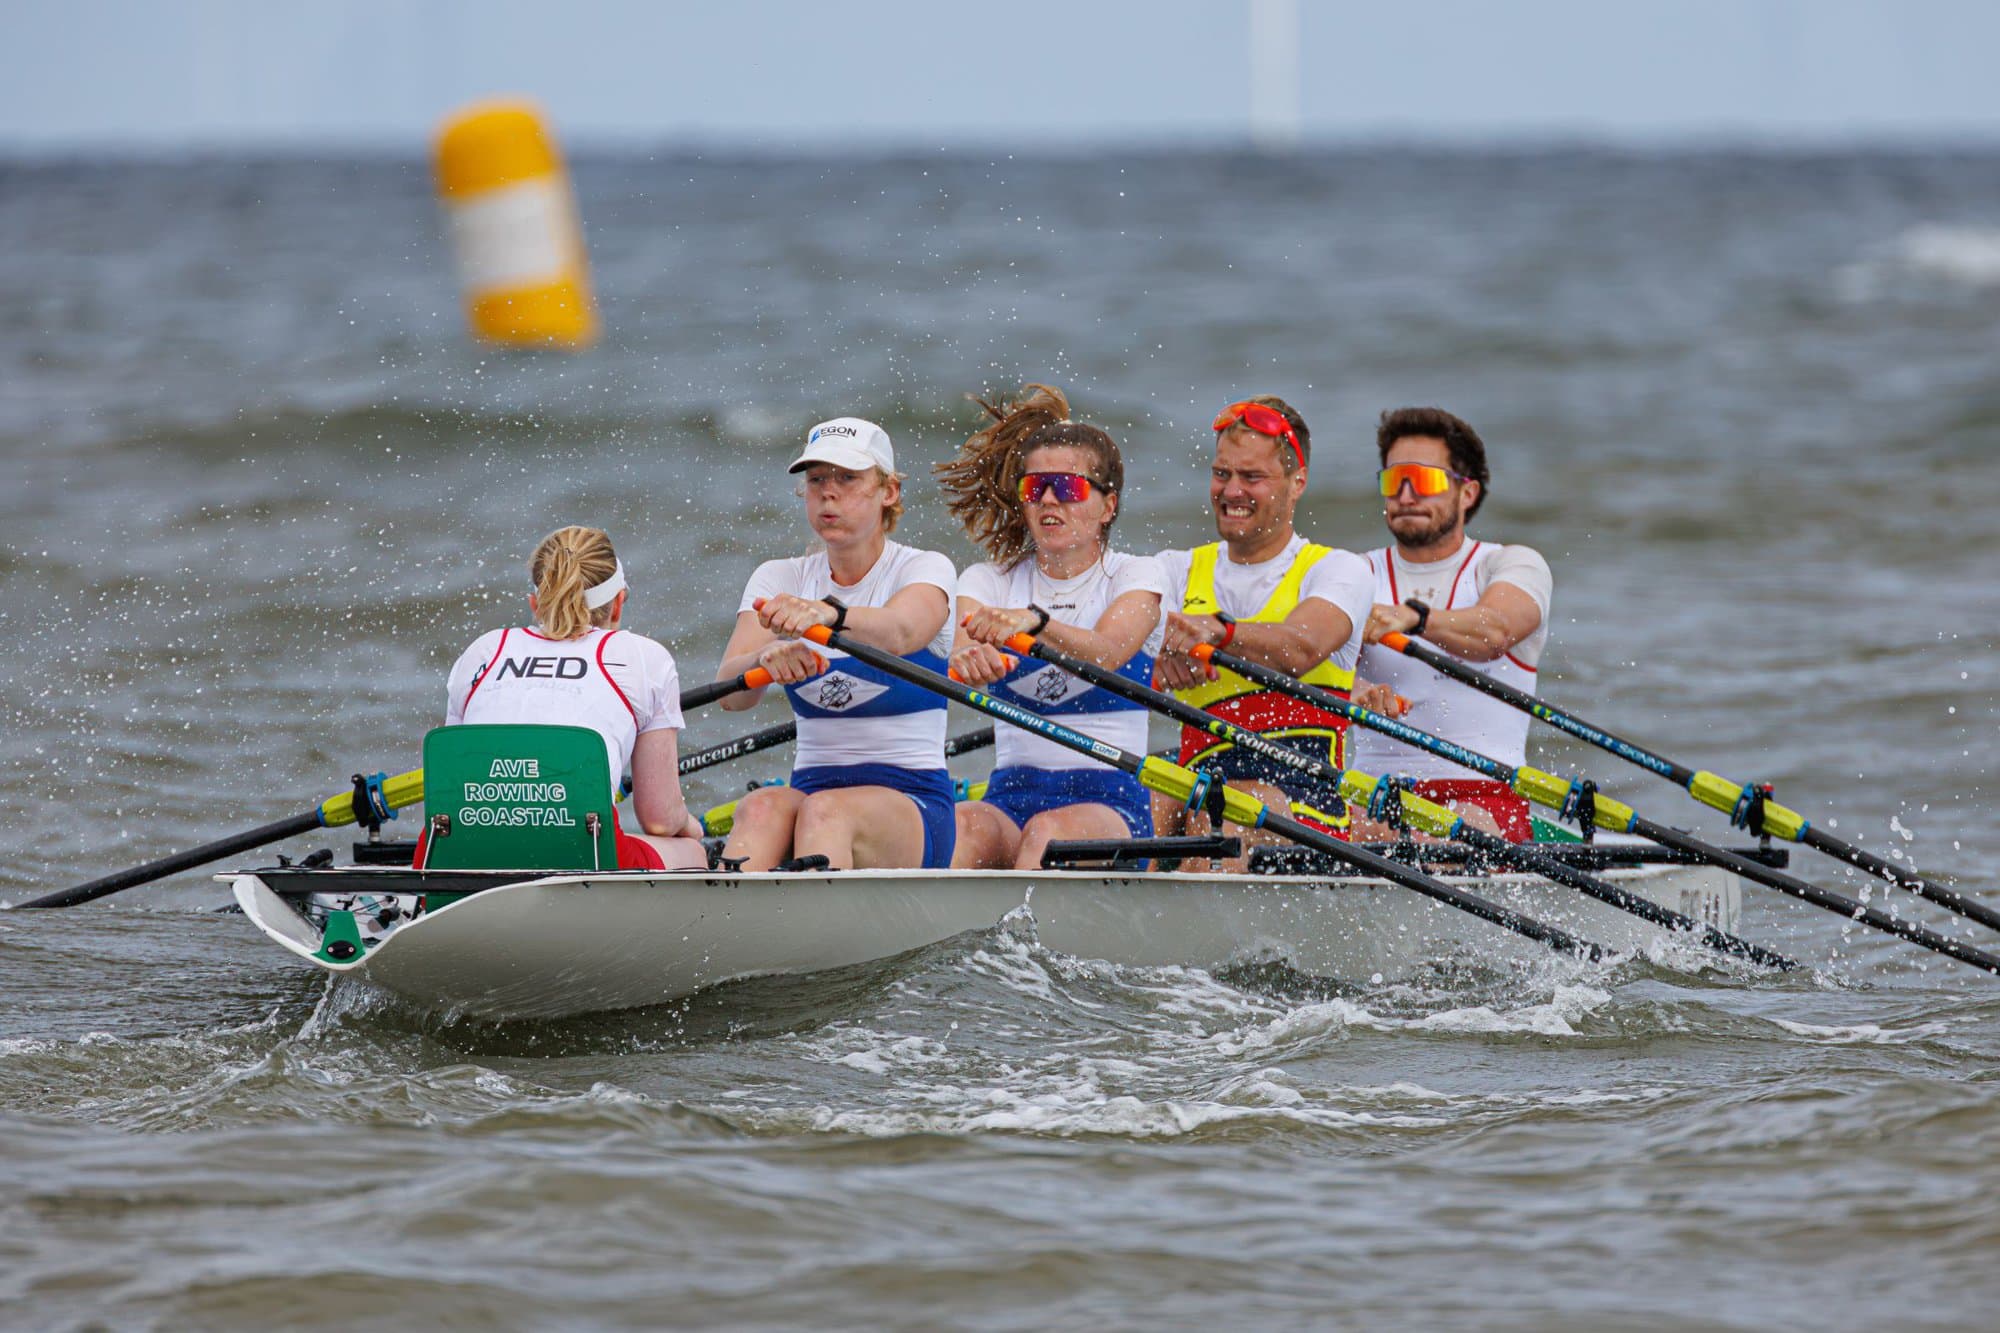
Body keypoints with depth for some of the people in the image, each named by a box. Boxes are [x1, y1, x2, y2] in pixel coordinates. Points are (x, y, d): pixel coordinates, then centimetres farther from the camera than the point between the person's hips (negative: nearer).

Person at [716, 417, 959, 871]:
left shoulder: (925, 569, 1)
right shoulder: (780, 578, 10)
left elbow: (901, 632, -27)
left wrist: (828, 613, -50)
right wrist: (767, 659, -35)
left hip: (915, 804, -3)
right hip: (811, 784, 3)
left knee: (824, 811, -35)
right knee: (760, 808, -32)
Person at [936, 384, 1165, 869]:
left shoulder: (1135, 576, 4)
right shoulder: (989, 582, 11)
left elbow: (1108, 653, -20)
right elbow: (961, 654, -13)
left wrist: (1035, 623, -42)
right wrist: (968, 658, -40)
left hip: (1109, 800, -2)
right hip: (1011, 792, 2)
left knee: (1048, 831, -35)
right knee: (961, 824, -31)